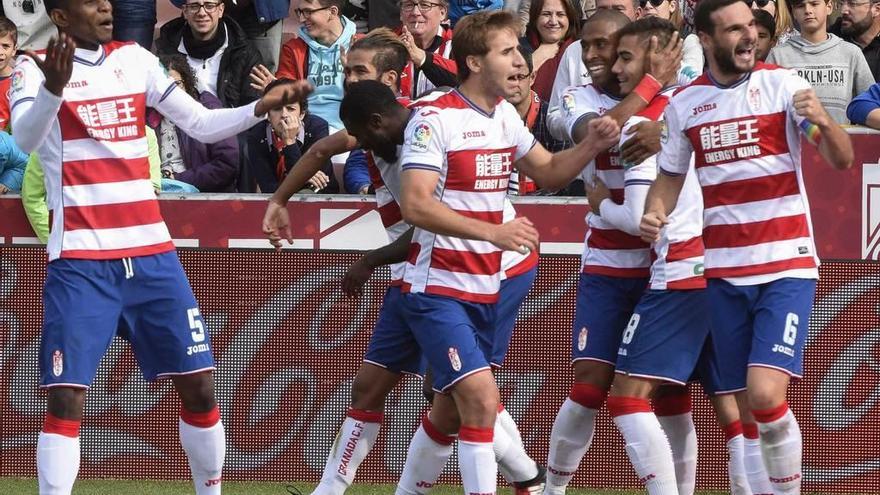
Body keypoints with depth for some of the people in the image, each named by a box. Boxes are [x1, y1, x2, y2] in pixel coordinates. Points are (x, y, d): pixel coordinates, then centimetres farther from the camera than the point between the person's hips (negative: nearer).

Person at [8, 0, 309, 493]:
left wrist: (261, 107, -5)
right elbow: (27, 137, -24)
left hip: (152, 253, 5)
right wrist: (53, 88, -44)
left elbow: (203, 124, 12)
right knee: (66, 399, -12)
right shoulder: (35, 67, -5)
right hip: (80, 262, -4)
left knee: (199, 386, 5)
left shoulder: (135, 59, 9)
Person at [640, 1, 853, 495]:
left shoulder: (782, 84, -5)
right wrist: (654, 214, -5)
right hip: (724, 270, 4)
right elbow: (670, 176, 17)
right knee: (747, 410, 5)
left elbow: (842, 160, -11)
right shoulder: (684, 104, 6)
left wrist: (822, 121, -33)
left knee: (766, 395, -19)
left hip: (786, 266, -4)